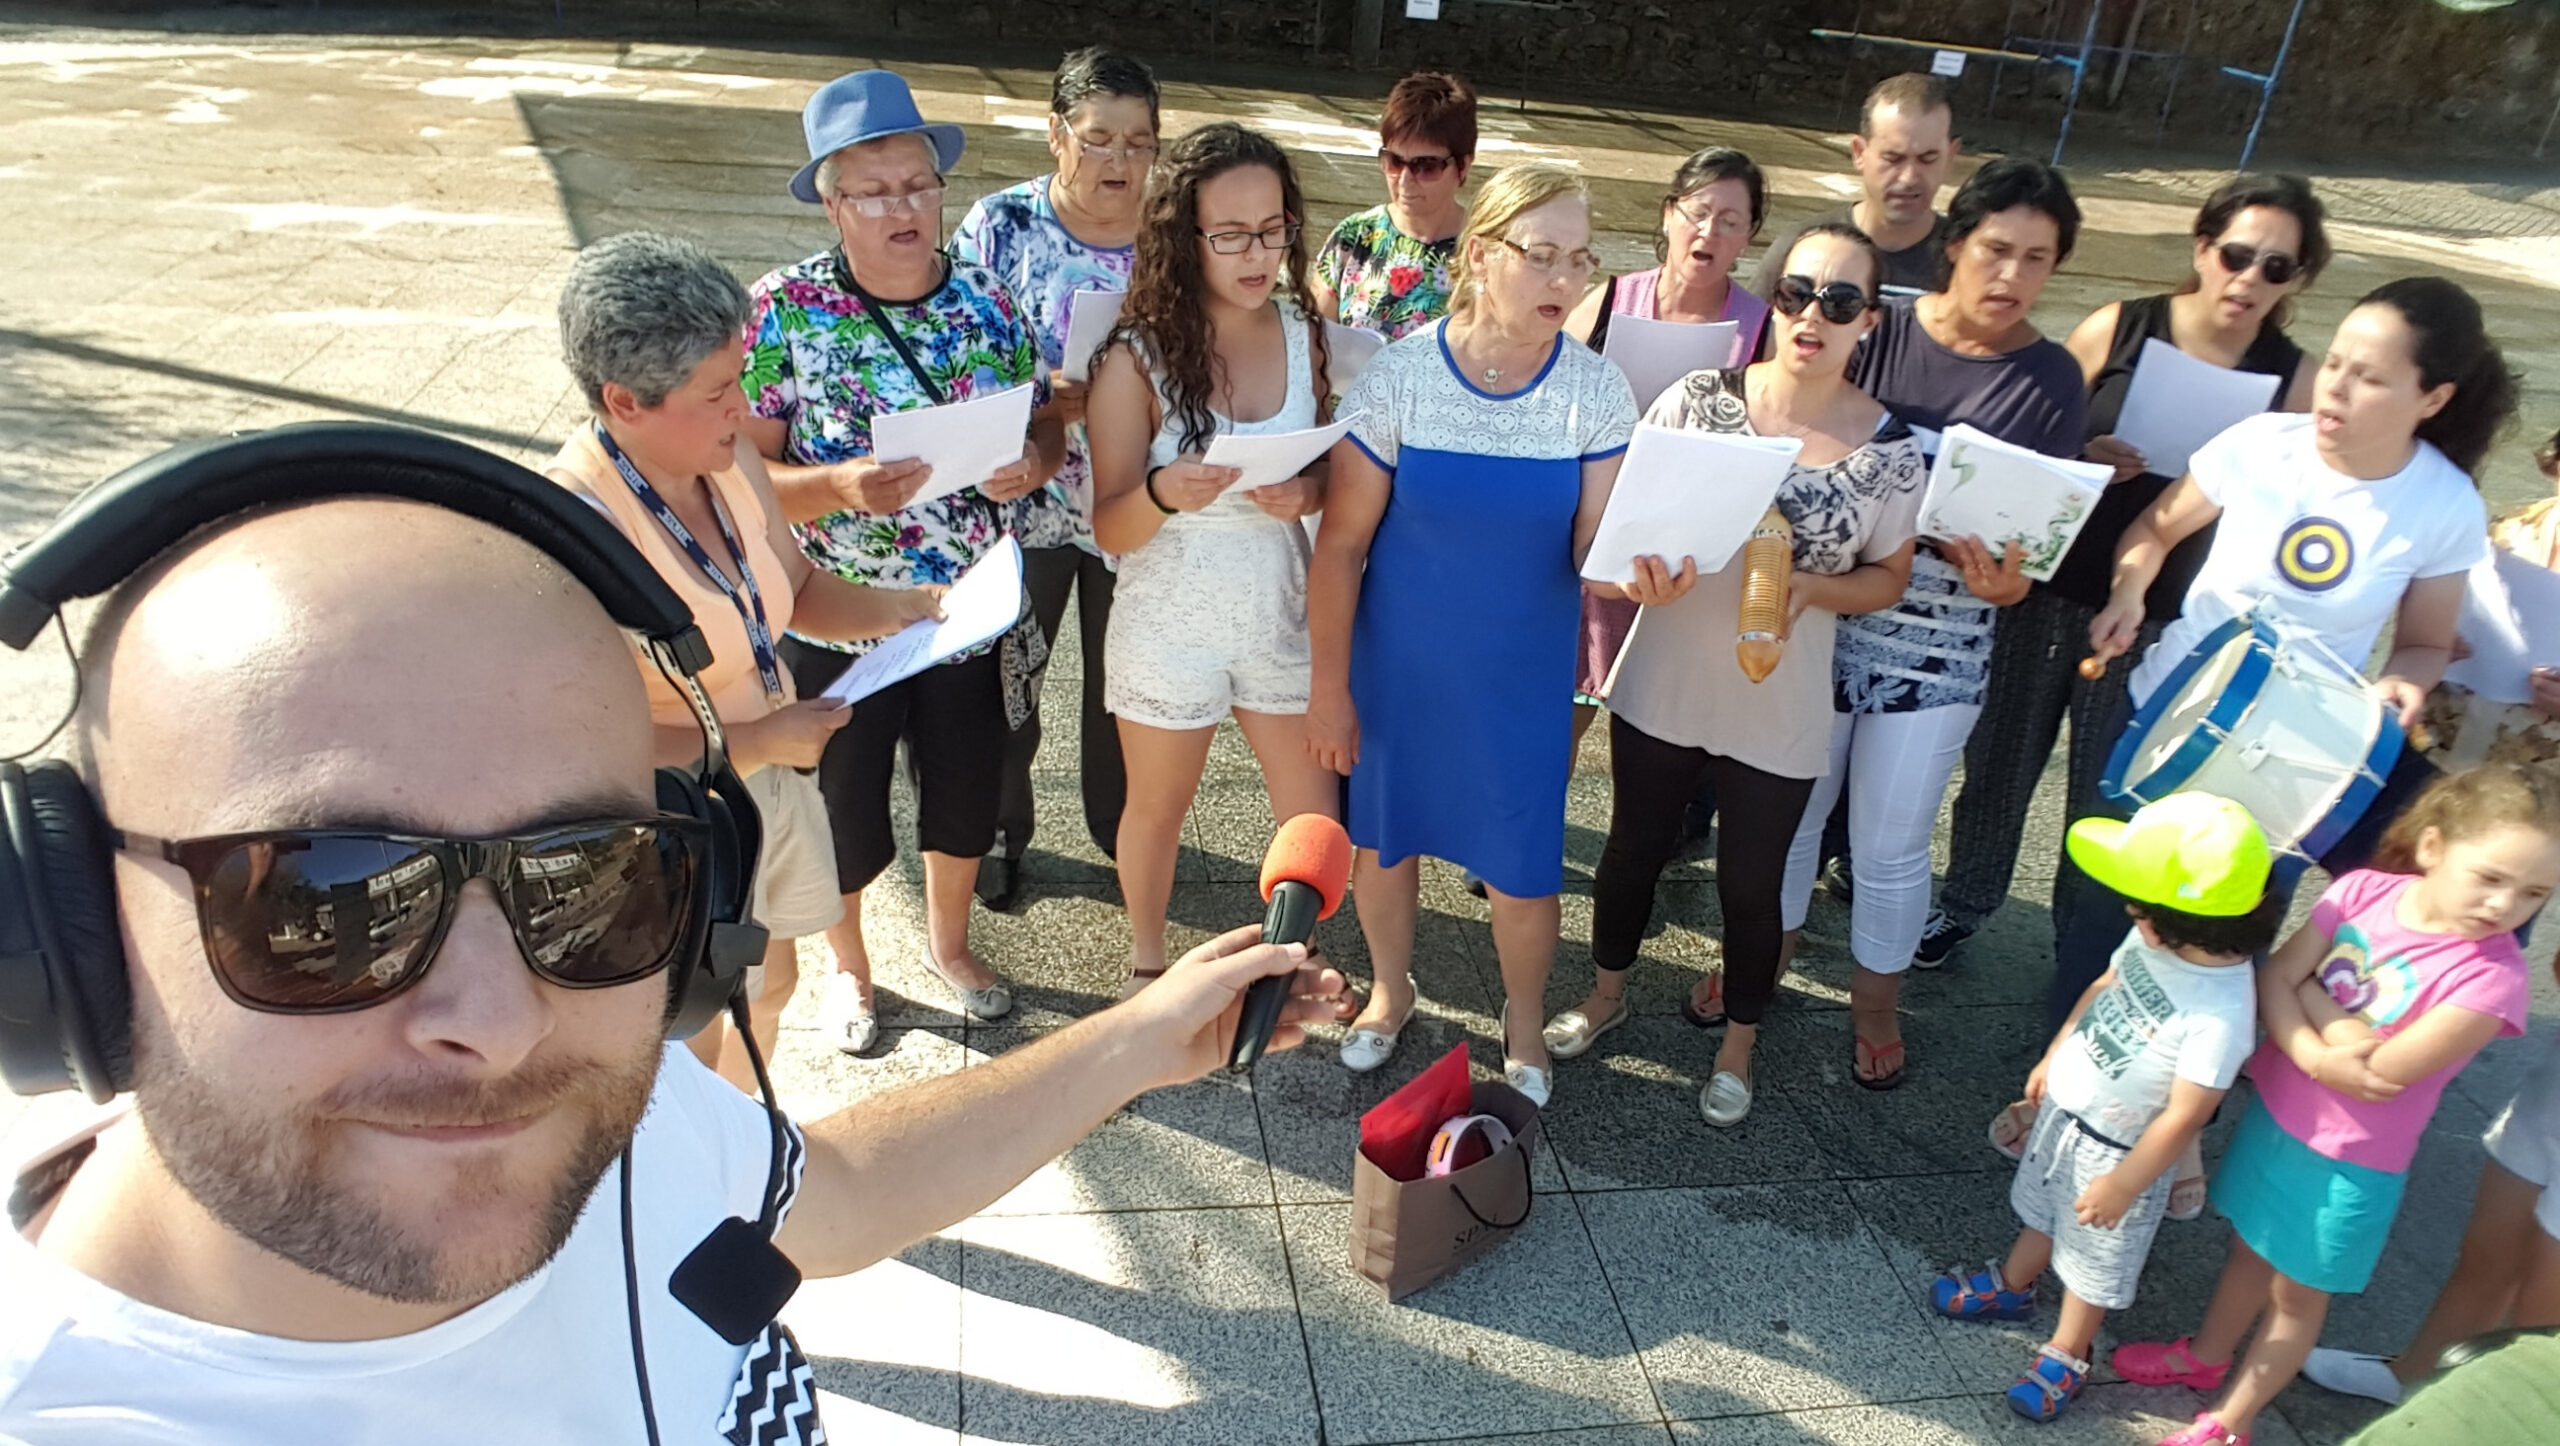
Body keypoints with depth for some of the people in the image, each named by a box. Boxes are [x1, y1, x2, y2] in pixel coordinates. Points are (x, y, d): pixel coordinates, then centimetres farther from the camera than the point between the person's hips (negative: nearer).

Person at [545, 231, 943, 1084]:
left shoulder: (730, 462, -8)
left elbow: (795, 589, 9)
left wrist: (885, 610, -9)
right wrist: (761, 740, -25)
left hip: (771, 779, 8)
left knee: (768, 989, 28)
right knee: (693, 1050, 15)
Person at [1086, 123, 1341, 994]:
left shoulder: (1305, 338, -5)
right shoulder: (1137, 358, -15)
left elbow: (1335, 477, 5)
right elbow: (1111, 530, -14)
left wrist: (1308, 494, -20)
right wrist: (1163, 494, -37)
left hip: (1281, 618, 3)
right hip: (1170, 626, -2)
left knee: (1315, 822, 9)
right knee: (1158, 809, 18)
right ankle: (1148, 962, 44)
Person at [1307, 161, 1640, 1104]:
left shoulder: (1595, 392, -10)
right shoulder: (1401, 375, -14)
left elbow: (1595, 551, -11)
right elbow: (1342, 543, -9)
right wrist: (1330, 685, -6)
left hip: (1523, 676, 1)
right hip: (1398, 665, 0)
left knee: (1523, 868, 9)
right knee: (1383, 838, 17)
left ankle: (1523, 1019, 40)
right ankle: (1390, 988, 47)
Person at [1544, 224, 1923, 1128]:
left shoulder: (1890, 452, -9)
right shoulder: (1698, 399, -9)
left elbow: (1887, 578, 2)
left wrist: (1810, 585, -18)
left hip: (1780, 711, -1)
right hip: (1664, 686, 1)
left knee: (1750, 883, 12)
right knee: (1634, 846, 18)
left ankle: (1738, 1046, 38)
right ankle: (1606, 993, 45)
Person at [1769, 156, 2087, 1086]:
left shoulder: (2048, 381, -6)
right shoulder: (1877, 329, -6)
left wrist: (2009, 580, -27)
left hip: (1941, 644, -1)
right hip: (1823, 611, 1)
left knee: (1891, 840, 12)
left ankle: (1875, 997, 37)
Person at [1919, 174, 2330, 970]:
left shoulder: (2294, 378, -2)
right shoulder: (2116, 328, -5)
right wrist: (2089, 456, -17)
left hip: (2159, 618, 0)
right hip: (2051, 591, 0)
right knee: (2001, 760, 12)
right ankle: (1963, 904, 34)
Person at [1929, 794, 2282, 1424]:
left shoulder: (2221, 1013, -37)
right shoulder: (2155, 940, -16)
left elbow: (2184, 1117, -28)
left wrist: (2121, 1185, -18)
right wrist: (2053, 1057, 14)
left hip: (2116, 1150, -7)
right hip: (2065, 1108, 7)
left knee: (2093, 1260, 18)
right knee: (2041, 1208, 31)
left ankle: (2066, 1356, 42)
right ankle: (2012, 1286, 56)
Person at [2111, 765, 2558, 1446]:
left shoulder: (2491, 976, -26)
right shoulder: (2364, 891, -14)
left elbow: (2379, 1073, -25)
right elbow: (2273, 980, -14)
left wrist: (2306, 991, -18)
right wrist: (2318, 1055, -27)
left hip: (2350, 1162, -4)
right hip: (2275, 1112, 4)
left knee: (2297, 1292, 16)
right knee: (2250, 1248, 27)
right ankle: (2206, 1356, 51)